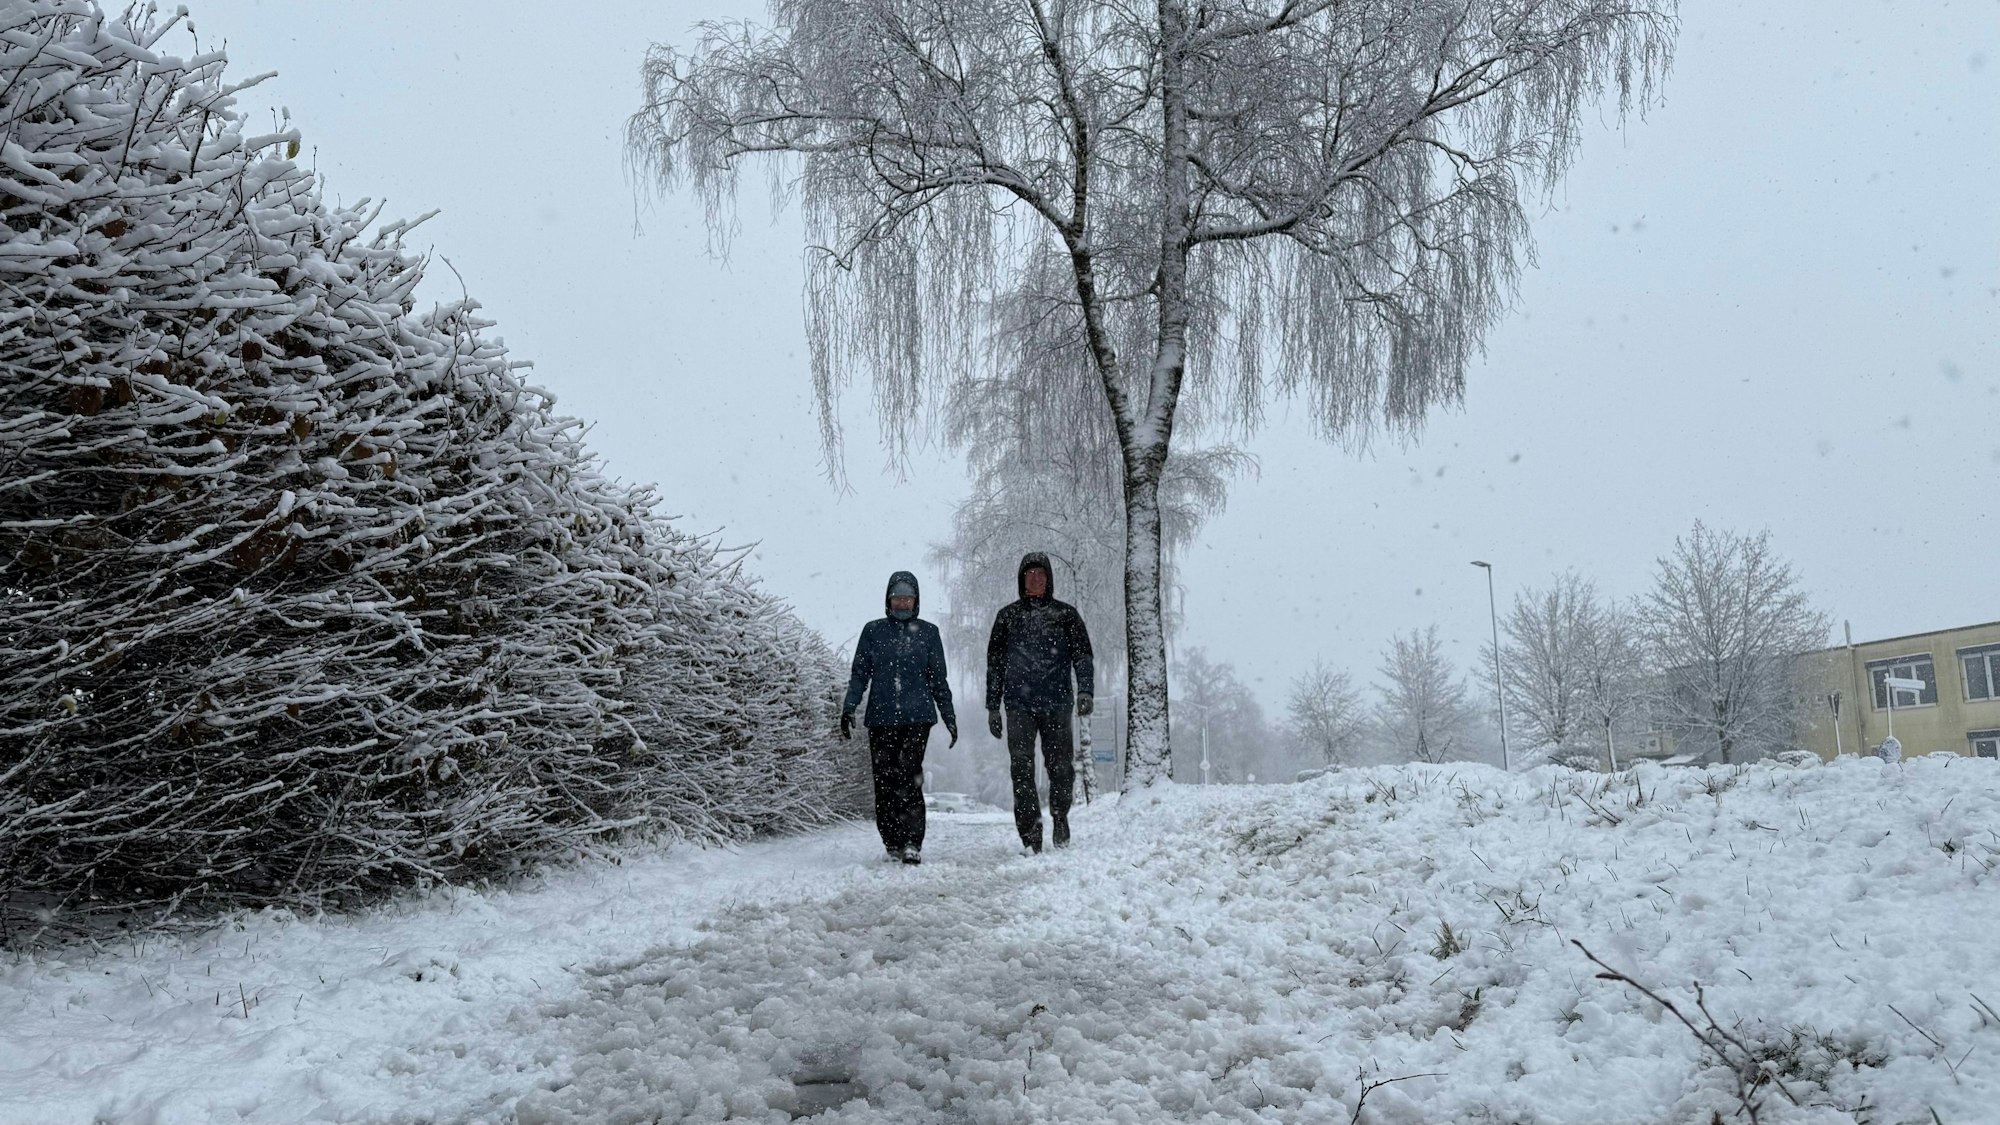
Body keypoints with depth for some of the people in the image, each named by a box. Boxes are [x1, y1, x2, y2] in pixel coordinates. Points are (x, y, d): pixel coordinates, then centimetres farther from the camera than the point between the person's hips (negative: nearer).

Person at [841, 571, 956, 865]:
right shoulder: (873, 631, 11)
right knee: (884, 782, -1)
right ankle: (892, 843, 12)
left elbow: (938, 679, 15)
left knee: (909, 777, -16)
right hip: (880, 718, 1)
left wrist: (949, 716, 12)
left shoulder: (928, 632, 11)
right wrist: (848, 708, -2)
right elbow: (859, 674, 10)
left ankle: (912, 844, -14)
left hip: (917, 716, -1)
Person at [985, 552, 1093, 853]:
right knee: (1022, 767, -9)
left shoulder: (1066, 613, 11)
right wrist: (992, 706, 11)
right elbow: (994, 662, 16)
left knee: (1061, 767, 0)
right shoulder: (1007, 616, 14)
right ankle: (1030, 834, -8)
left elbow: (1082, 653, 4)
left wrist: (1084, 690, -13)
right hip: (1019, 704, 1)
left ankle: (1060, 816, 25)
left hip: (1056, 704, 0)